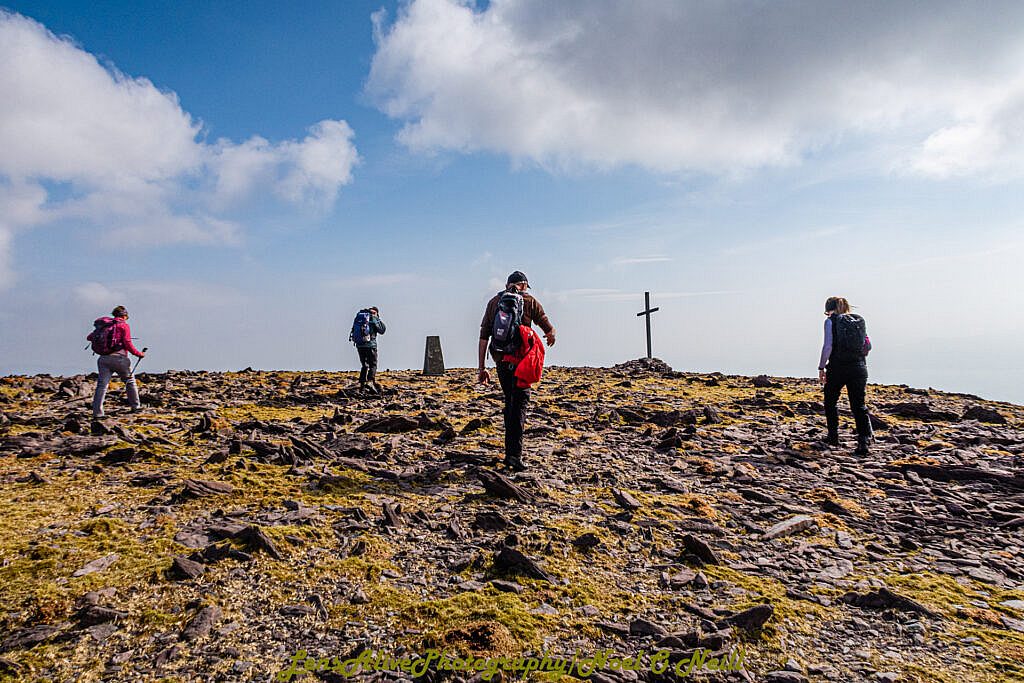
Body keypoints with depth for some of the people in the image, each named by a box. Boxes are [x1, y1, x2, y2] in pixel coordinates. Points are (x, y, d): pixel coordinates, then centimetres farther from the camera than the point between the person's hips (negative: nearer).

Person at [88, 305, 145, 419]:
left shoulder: (103, 324, 16)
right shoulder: (123, 325, 1)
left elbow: (89, 337, 21)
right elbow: (128, 344, -8)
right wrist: (139, 354, 3)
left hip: (103, 358, 4)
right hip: (119, 358, -4)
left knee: (102, 385, 1)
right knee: (130, 381, 14)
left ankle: (97, 413, -7)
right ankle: (135, 406, 20)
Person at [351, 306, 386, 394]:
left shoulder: (358, 316, 12)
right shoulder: (374, 318, -4)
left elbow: (353, 330, 16)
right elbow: (382, 330, 2)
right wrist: (379, 319, 11)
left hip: (359, 345, 5)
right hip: (370, 344, -5)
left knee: (364, 365, 16)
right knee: (373, 365, 1)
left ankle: (362, 384, 11)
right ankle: (370, 381, -18)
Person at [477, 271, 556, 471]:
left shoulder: (494, 302, 10)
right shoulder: (530, 302, 2)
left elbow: (483, 337, 6)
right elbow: (550, 330, 7)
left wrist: (482, 368, 8)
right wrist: (551, 337, 33)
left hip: (501, 361, 4)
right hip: (522, 360, -4)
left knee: (509, 402, 18)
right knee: (519, 404, -2)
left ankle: (510, 451, 24)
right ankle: (514, 453, -14)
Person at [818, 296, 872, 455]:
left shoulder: (831, 321, -3)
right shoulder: (859, 320, 12)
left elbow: (827, 346, -13)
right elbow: (868, 345, 12)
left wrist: (821, 367, -7)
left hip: (837, 367, -4)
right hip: (859, 368, 4)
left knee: (831, 401, 17)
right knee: (859, 405, 5)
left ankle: (833, 436, 22)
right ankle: (864, 440, -11)